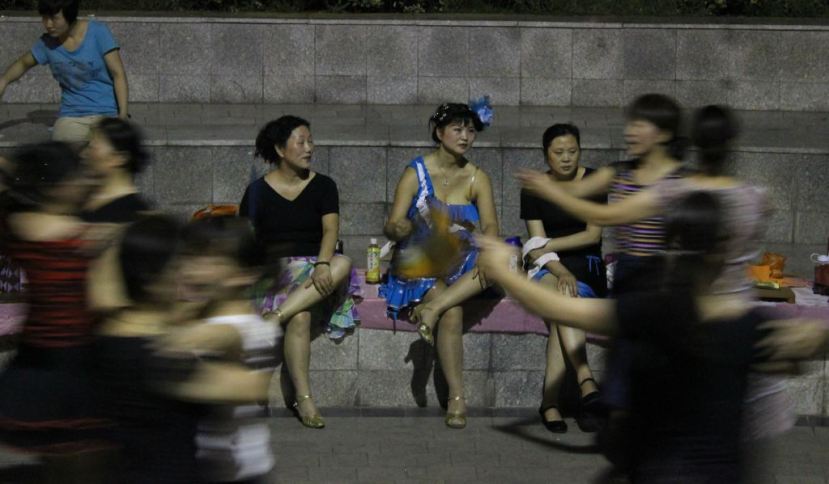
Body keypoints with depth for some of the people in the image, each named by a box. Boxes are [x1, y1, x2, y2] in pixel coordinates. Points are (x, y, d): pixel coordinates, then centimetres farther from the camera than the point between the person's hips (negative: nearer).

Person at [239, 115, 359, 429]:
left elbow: (330, 229, -4)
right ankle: (303, 398, -36)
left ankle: (272, 319, -41)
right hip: (273, 268, -2)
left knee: (343, 263, -35)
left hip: (313, 267, 2)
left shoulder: (322, 186, 11)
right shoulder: (259, 191, 8)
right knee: (300, 317, -34)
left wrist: (323, 263, -24)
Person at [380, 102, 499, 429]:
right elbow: (391, 226, -7)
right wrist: (407, 228, -32)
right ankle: (456, 397, -34)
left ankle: (433, 307, -35)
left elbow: (490, 225, -6)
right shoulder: (416, 173, 1)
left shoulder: (477, 179, 9)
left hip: (459, 265, 4)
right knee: (452, 313, -33)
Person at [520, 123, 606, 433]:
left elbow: (593, 235, -3)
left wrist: (548, 245, -8)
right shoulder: (533, 190, 6)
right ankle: (586, 383, -50)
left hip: (587, 267, 0)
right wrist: (561, 272, -20)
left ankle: (550, 401, -40)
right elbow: (538, 247, -2)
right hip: (548, 269, 0)